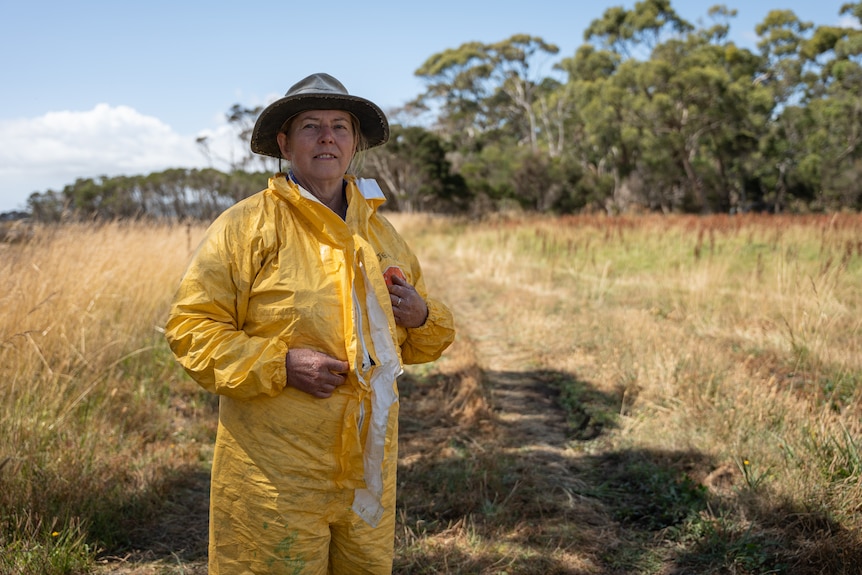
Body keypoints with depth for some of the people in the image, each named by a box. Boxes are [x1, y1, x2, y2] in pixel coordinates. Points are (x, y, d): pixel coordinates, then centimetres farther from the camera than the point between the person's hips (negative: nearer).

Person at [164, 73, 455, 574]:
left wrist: (421, 317, -3)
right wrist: (280, 364, -20)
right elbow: (190, 327, -9)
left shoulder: (381, 232, 13)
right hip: (276, 473, -5)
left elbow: (417, 344, 21)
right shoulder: (248, 224, -6)